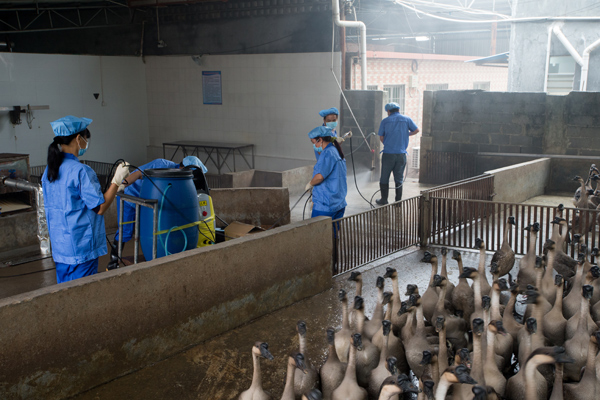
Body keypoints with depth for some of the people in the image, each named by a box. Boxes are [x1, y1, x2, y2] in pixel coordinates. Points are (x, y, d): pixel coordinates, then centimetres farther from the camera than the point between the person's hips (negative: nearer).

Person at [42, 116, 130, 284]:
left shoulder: (49, 170, 6)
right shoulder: (81, 171, -19)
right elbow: (100, 208, -16)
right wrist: (117, 180, -9)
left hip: (59, 246, 8)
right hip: (81, 247, -8)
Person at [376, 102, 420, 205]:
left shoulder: (385, 121, 2)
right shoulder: (406, 119, 5)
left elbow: (381, 137, 4)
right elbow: (416, 130, 8)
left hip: (388, 153, -1)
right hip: (401, 154, 2)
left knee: (384, 178, 9)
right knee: (399, 179, 10)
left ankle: (384, 200, 13)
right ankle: (398, 201, 11)